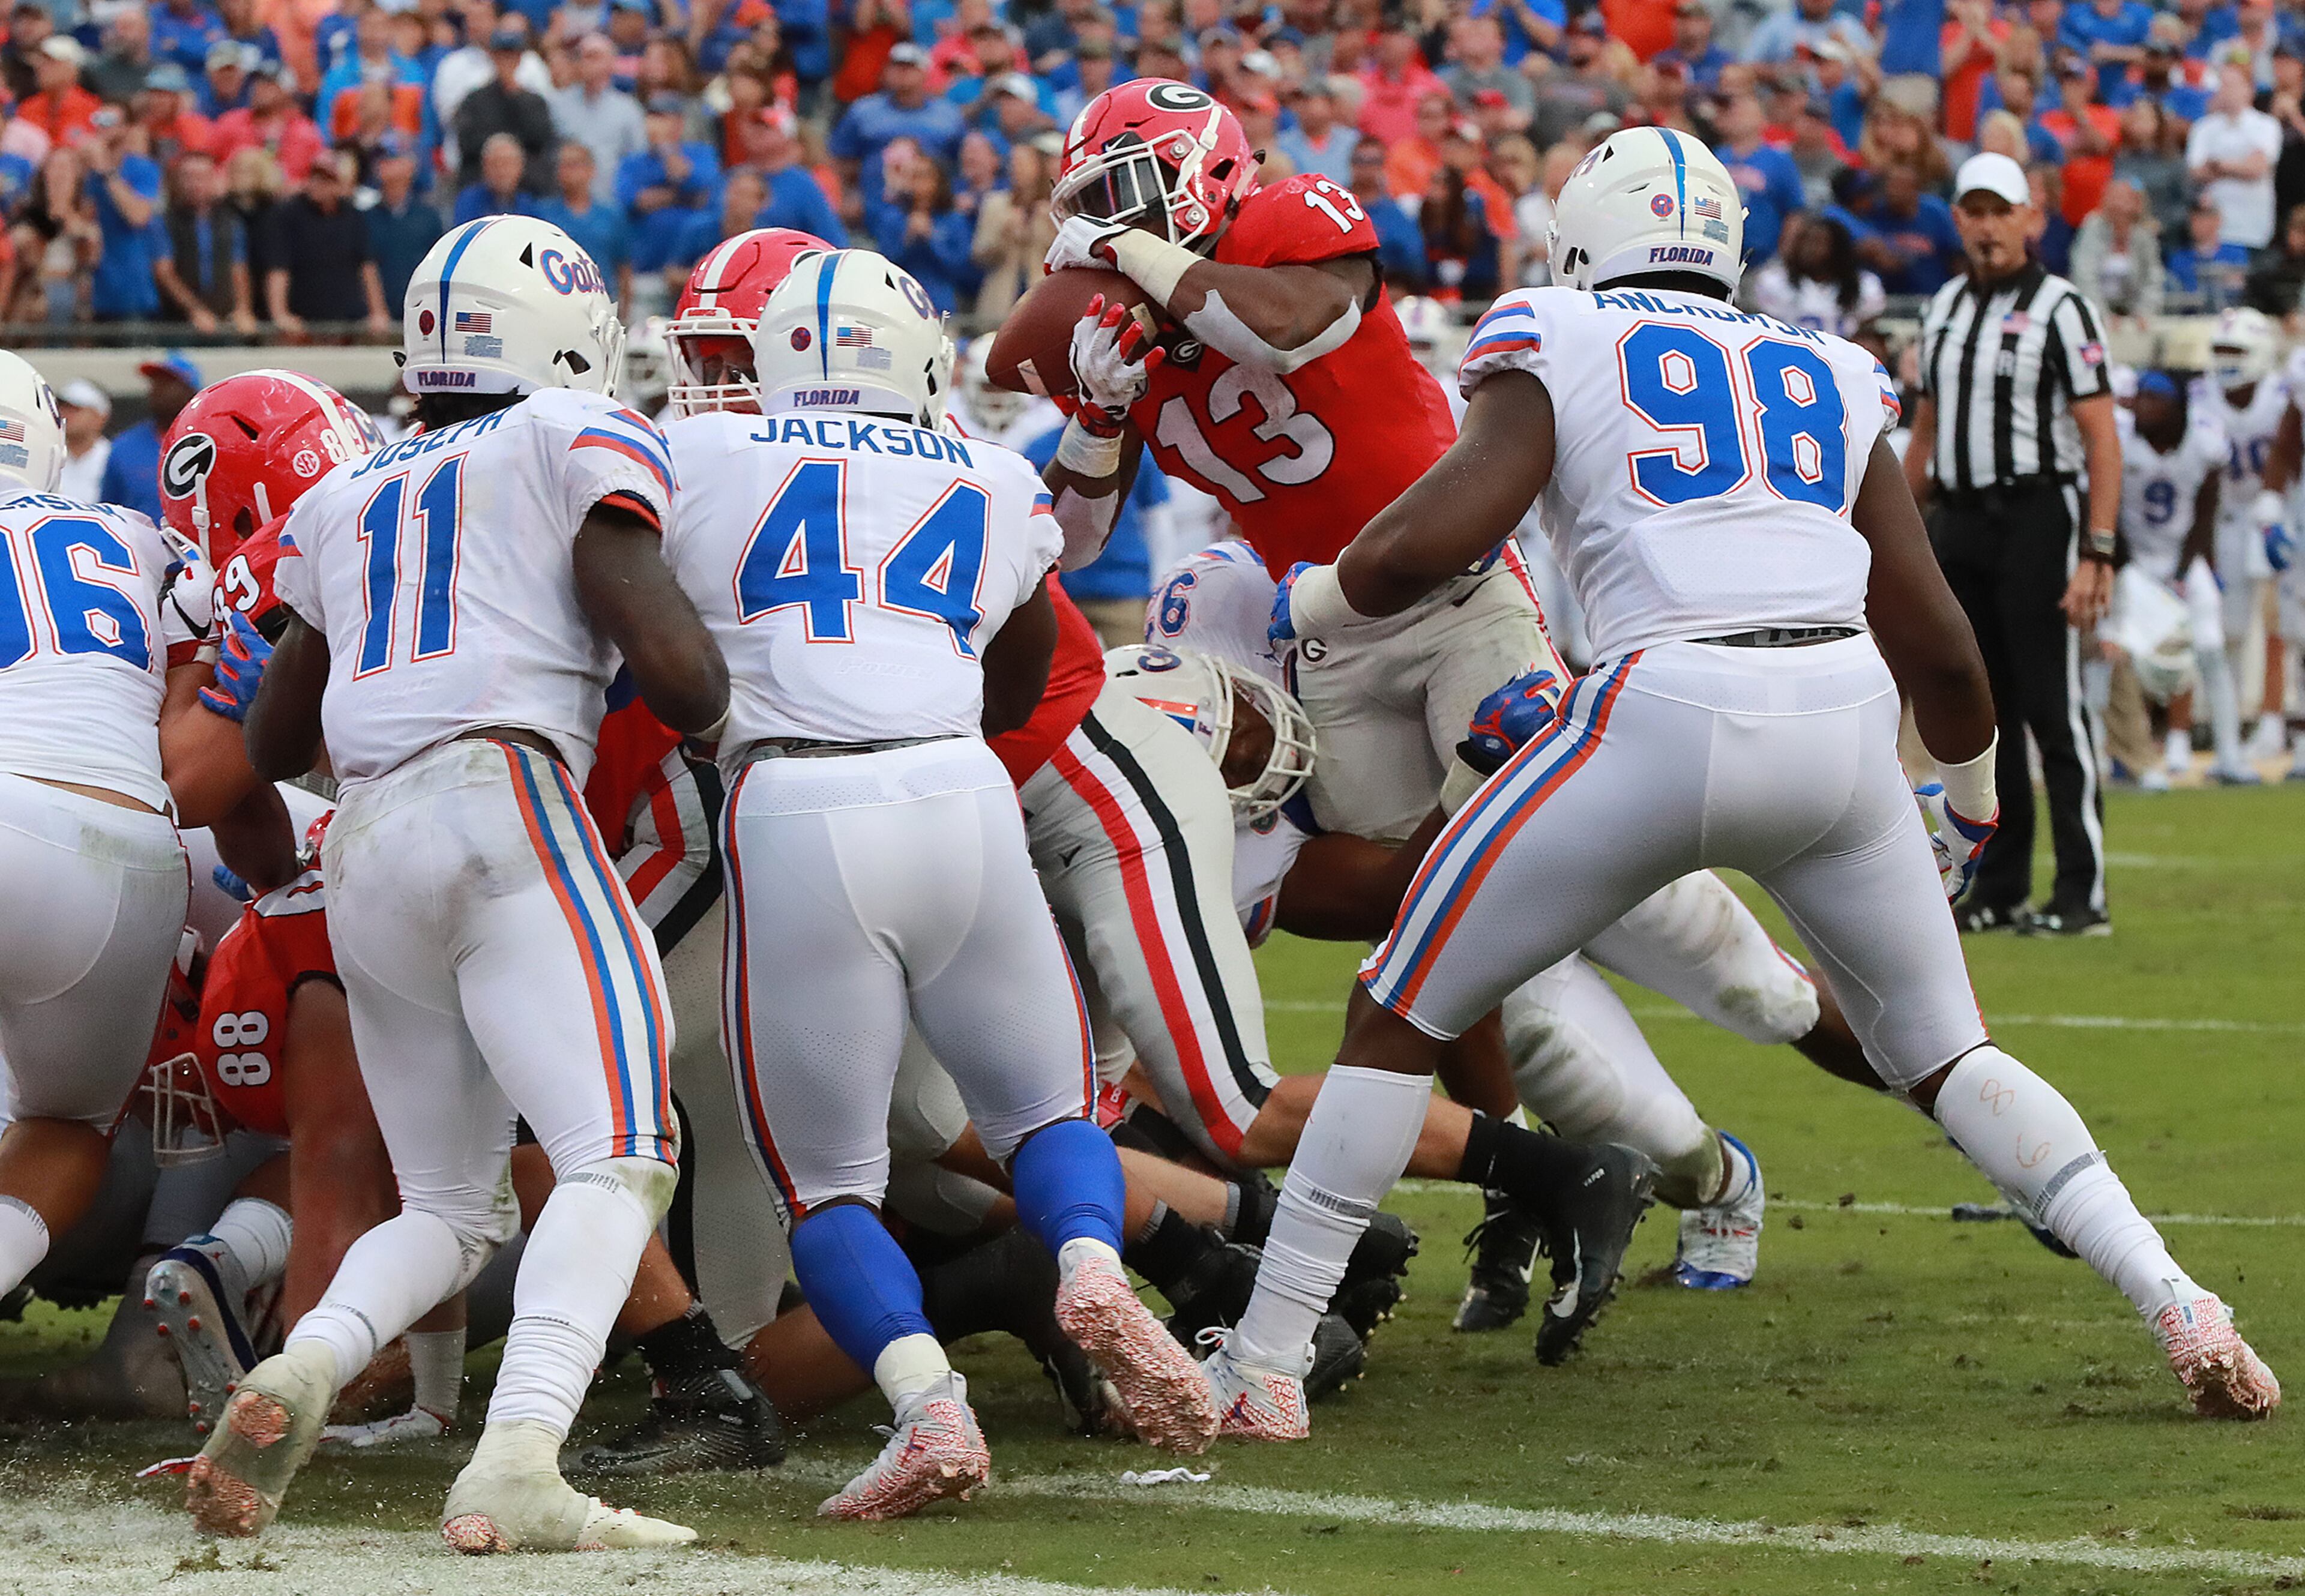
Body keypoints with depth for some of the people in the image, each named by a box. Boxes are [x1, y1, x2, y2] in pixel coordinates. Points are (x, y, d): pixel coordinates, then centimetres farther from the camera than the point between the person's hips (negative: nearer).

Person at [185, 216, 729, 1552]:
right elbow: (685, 685, -4)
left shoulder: (341, 505, 25)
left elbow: (272, 744, 35)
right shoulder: (578, 445, 7)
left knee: (451, 1208, 17)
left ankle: (307, 1365, -13)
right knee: (617, 1157, -14)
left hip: (364, 850, 7)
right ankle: (517, 1466, -35)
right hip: (500, 801, -7)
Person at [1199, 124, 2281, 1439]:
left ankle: (1263, 1365, 6)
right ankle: (2185, 1313, 6)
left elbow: (1433, 541, -4)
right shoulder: (1831, 384, 24)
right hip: (1846, 720, 4)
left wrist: (1292, 609, 15)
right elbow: (1940, 650, 22)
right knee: (1944, 1058, 21)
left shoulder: (1561, 353, 11)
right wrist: (1969, 805, 40)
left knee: (1402, 1019, 10)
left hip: (1666, 715, -4)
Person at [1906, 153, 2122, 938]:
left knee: (2054, 710, -8)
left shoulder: (2060, 308, -7)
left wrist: (2097, 555, -19)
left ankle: (2082, 895, -7)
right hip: (1960, 521, 7)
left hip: (2038, 514, -7)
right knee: (1979, 713, 9)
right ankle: (1998, 892, 16)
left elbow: (2102, 439, -11)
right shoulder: (1945, 308, 14)